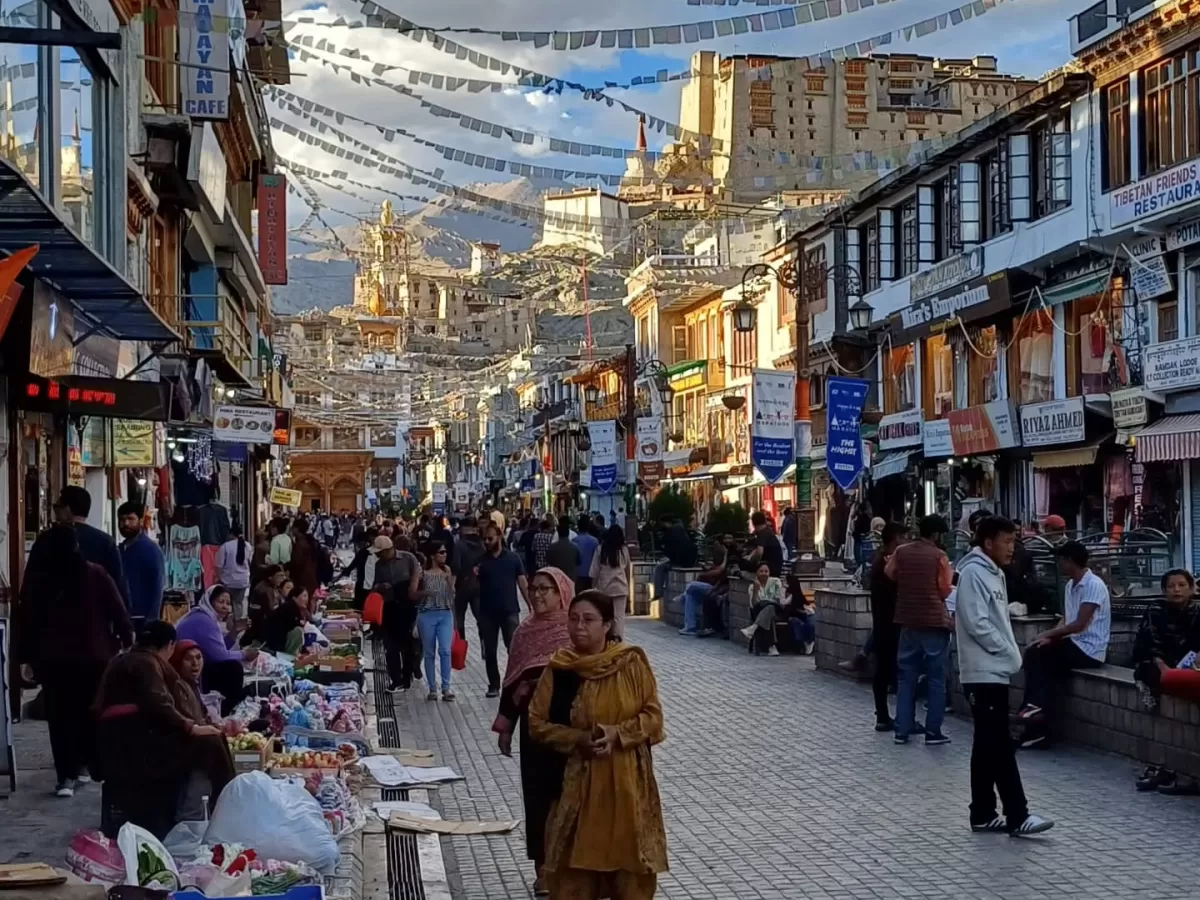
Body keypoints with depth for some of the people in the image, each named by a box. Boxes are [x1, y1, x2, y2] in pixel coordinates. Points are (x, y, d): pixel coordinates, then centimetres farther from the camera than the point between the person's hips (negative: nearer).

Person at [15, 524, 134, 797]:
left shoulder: (36, 578, -3)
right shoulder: (95, 574, -5)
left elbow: (25, 619, 1)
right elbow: (117, 611, -3)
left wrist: (24, 658, 6)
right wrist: (127, 642, 7)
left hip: (51, 659, 0)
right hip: (93, 657, 0)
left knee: (60, 716, 3)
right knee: (90, 712, 17)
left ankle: (66, 776, -3)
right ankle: (84, 765, 24)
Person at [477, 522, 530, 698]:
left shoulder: (512, 558, -1)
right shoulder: (481, 560, 5)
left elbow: (522, 583, 0)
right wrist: (474, 577, -13)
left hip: (509, 611, -2)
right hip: (487, 612, 2)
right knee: (490, 651, 6)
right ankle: (494, 685, 15)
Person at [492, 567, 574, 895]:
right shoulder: (524, 632, 6)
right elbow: (512, 681, 10)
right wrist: (506, 726, 10)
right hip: (533, 725, 4)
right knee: (537, 793, 7)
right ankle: (543, 863, 16)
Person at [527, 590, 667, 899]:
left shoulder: (632, 662, -5)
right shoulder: (558, 668, -4)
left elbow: (653, 715, -2)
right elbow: (537, 723, 0)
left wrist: (618, 733, -18)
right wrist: (578, 739, -14)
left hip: (626, 777, 0)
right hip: (578, 777, 0)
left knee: (628, 854, 6)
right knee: (576, 858, 3)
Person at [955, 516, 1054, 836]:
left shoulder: (994, 573, 17)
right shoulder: (974, 572, -14)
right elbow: (977, 623, -21)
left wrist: (1010, 654, 7)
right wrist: (1009, 653, -12)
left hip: (995, 671, 10)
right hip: (983, 673, -10)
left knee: (988, 746, 11)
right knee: (1000, 747, -9)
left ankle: (983, 814, 16)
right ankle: (1017, 815, -8)